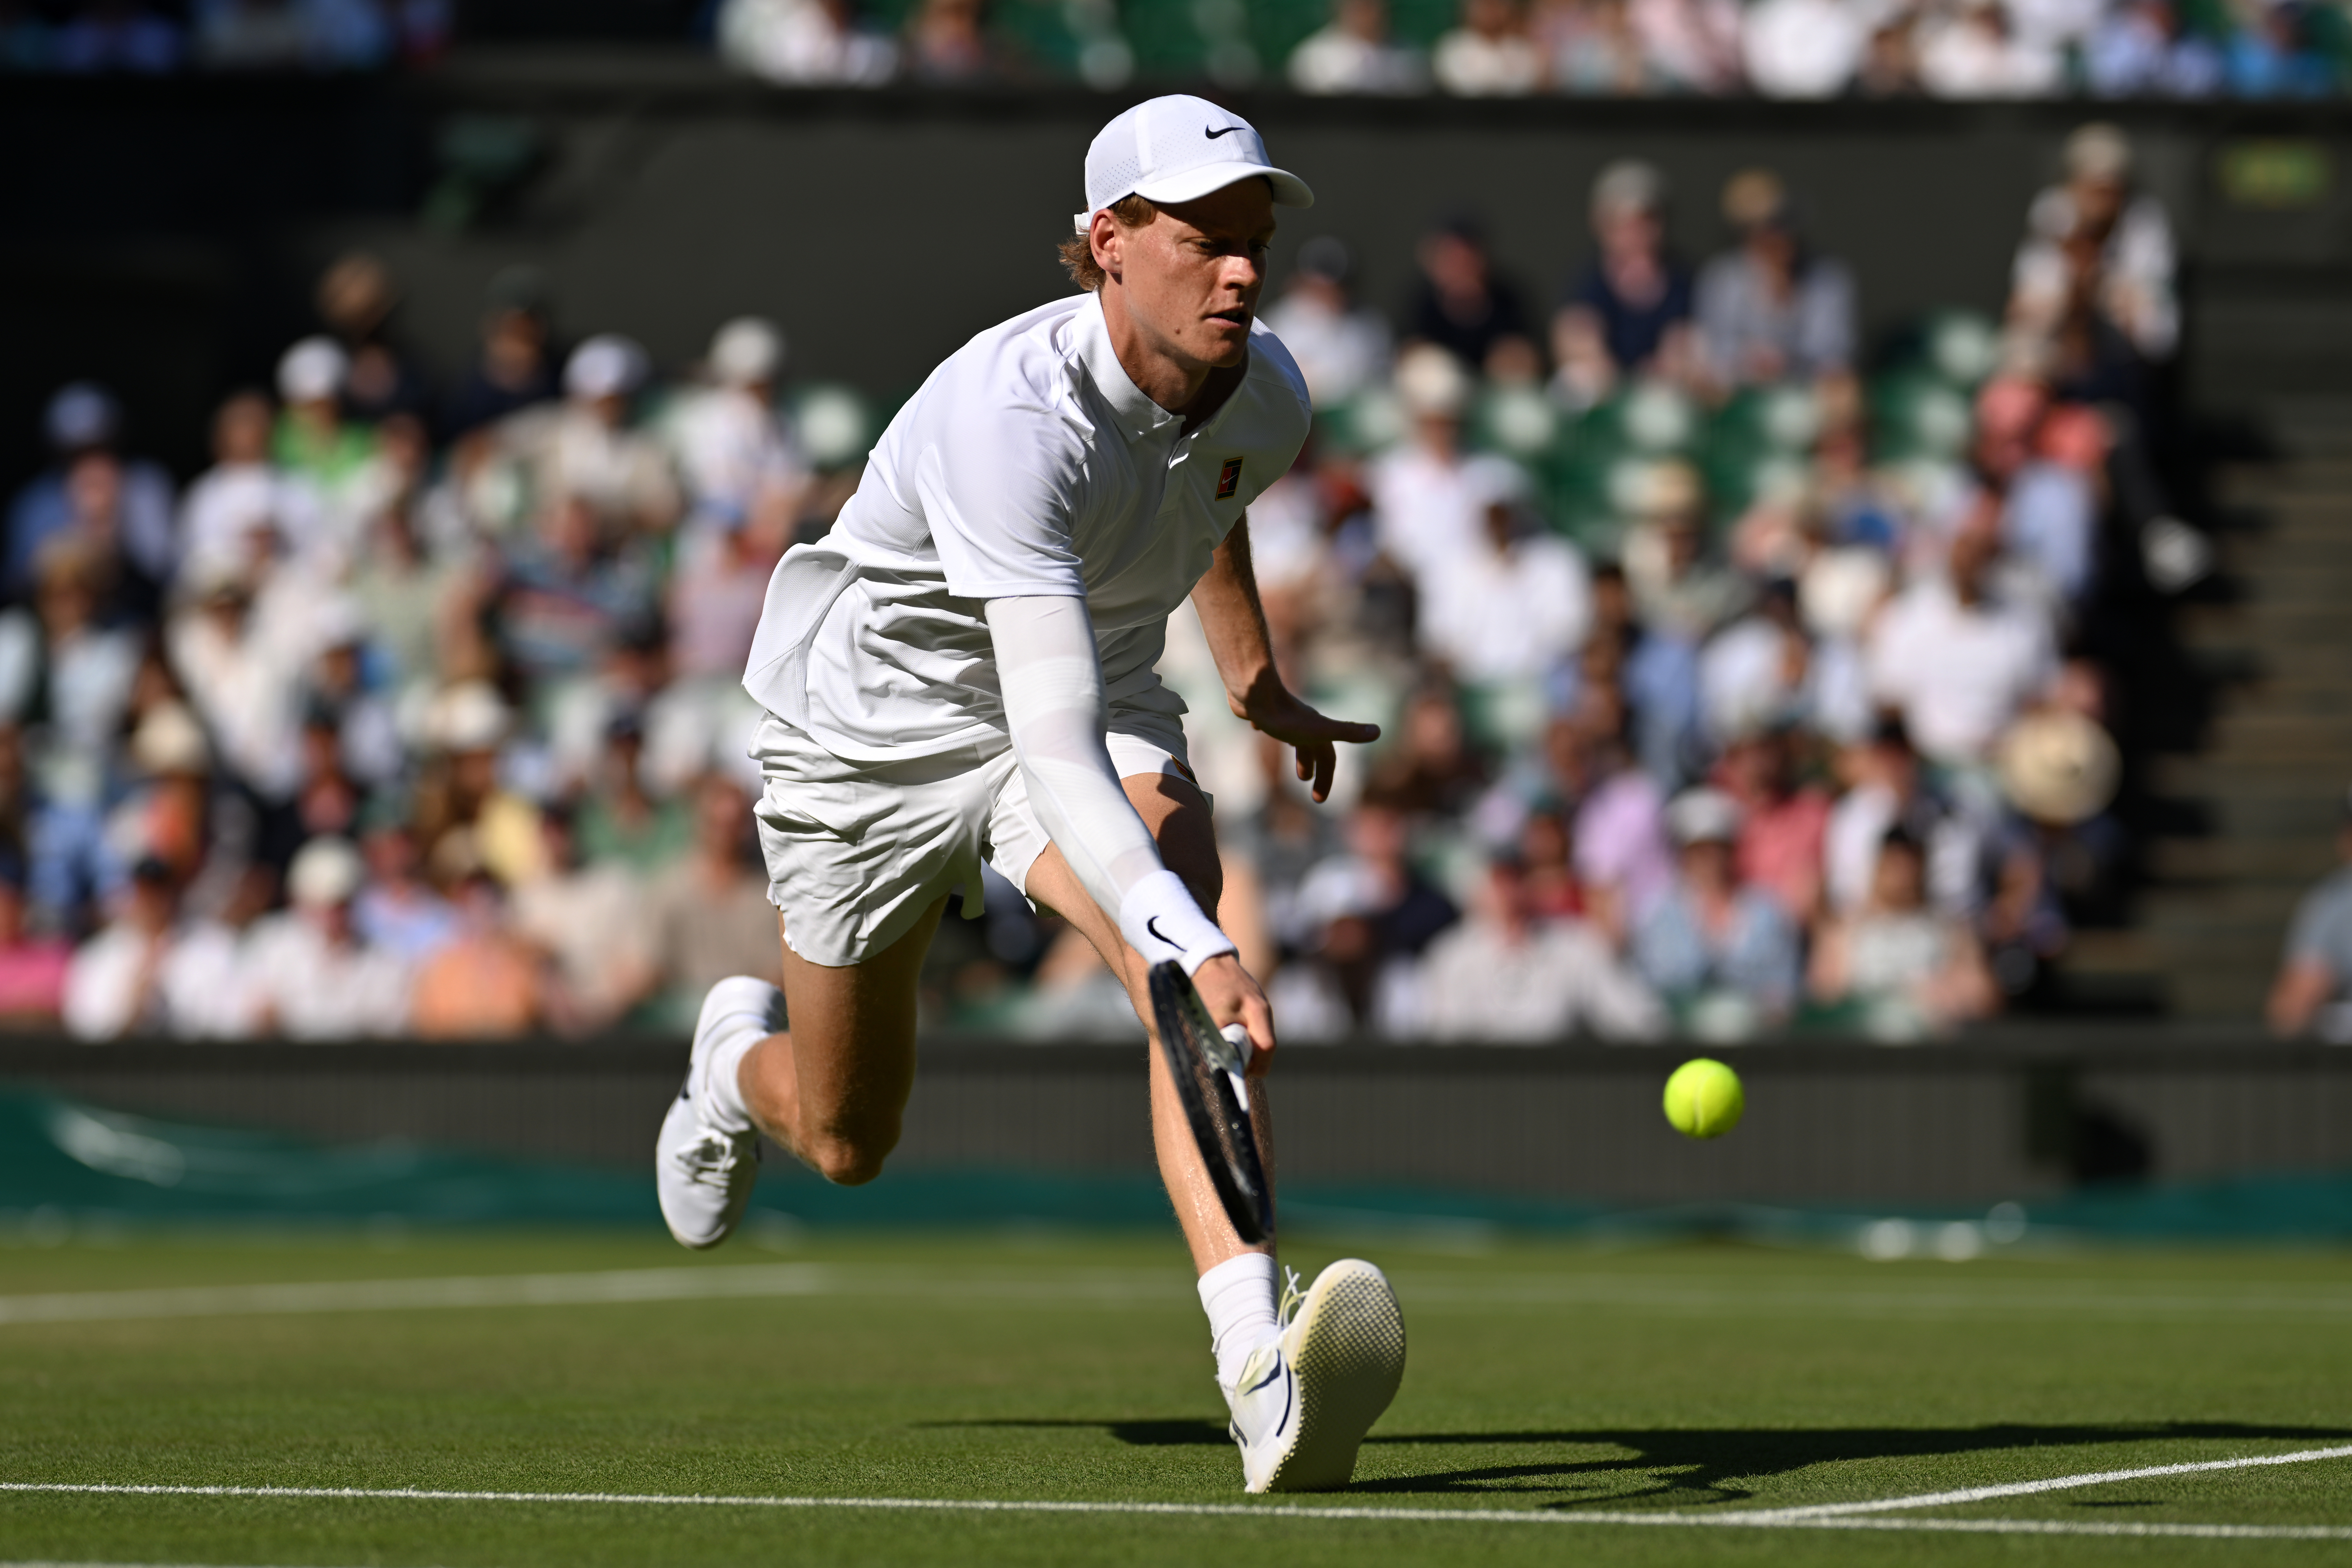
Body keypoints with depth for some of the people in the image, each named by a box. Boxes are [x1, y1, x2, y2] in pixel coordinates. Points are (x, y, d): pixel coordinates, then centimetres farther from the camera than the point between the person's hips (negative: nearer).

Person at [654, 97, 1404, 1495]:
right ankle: (742, 1053, 54)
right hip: (878, 722, -4)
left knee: (1183, 902, -32)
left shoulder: (1266, 398, -16)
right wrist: (1195, 955, -57)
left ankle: (1264, 1373, -46)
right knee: (846, 1145, 13)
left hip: (1099, 702, 4)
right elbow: (1059, 754, -45)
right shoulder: (1014, 420, -38)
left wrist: (1259, 683, 25)